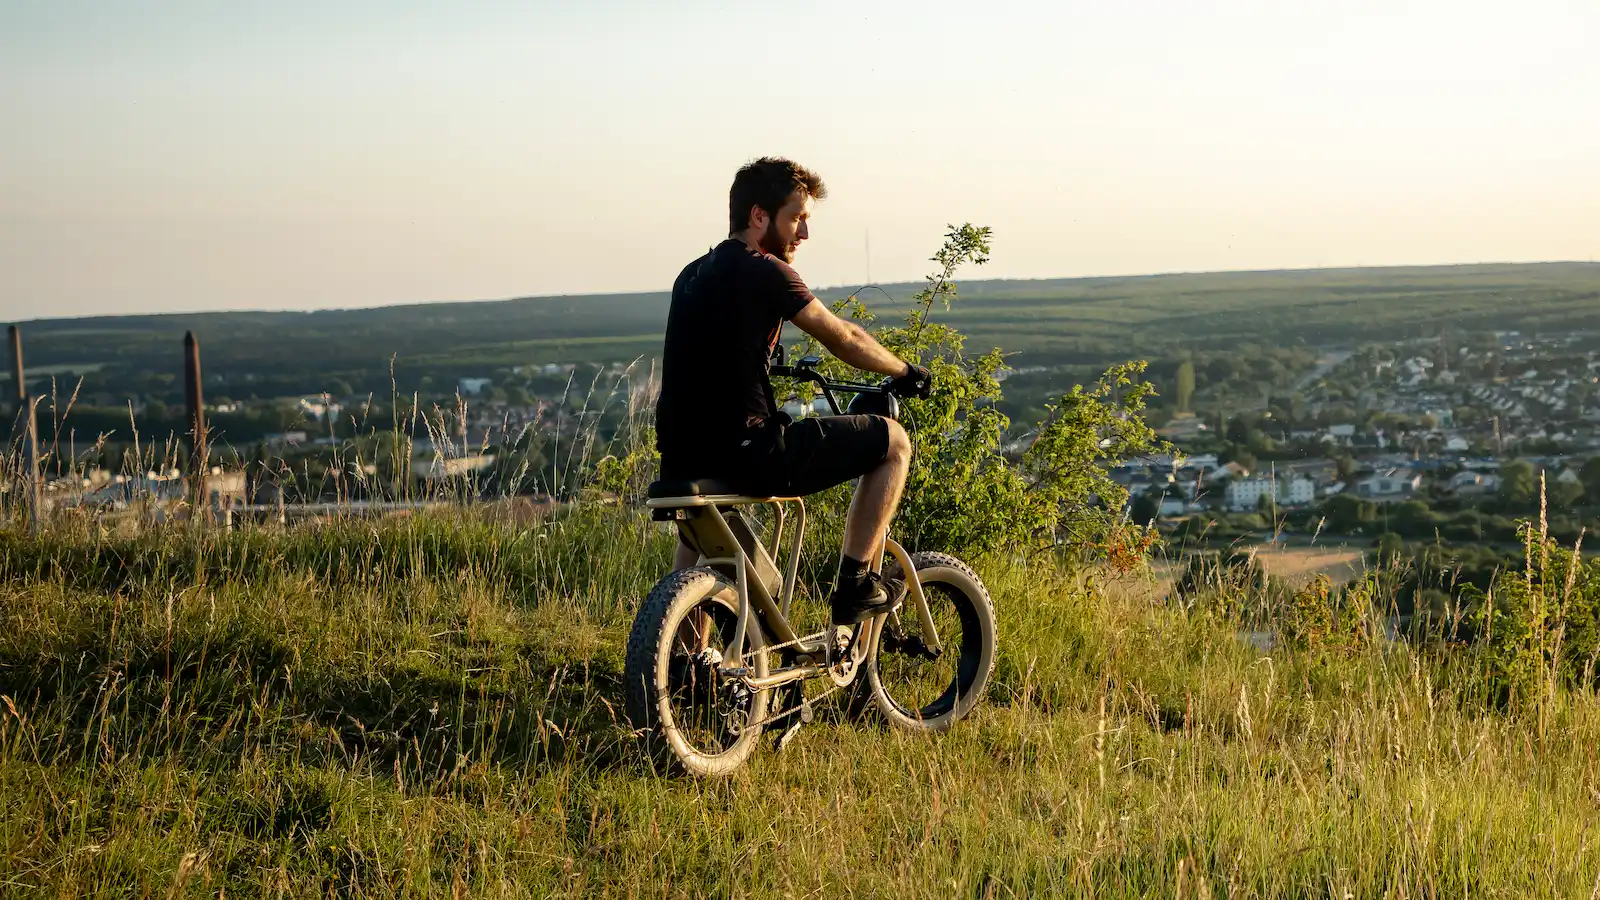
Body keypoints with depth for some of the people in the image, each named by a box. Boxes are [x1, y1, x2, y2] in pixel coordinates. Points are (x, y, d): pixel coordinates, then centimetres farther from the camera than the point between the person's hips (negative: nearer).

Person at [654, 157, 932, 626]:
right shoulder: (763, 271, -7)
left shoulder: (692, 274, 17)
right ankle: (854, 584, 9)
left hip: (681, 460, 9)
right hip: (747, 455, -9)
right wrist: (905, 372, 17)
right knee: (892, 441, 5)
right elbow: (844, 339, 1)